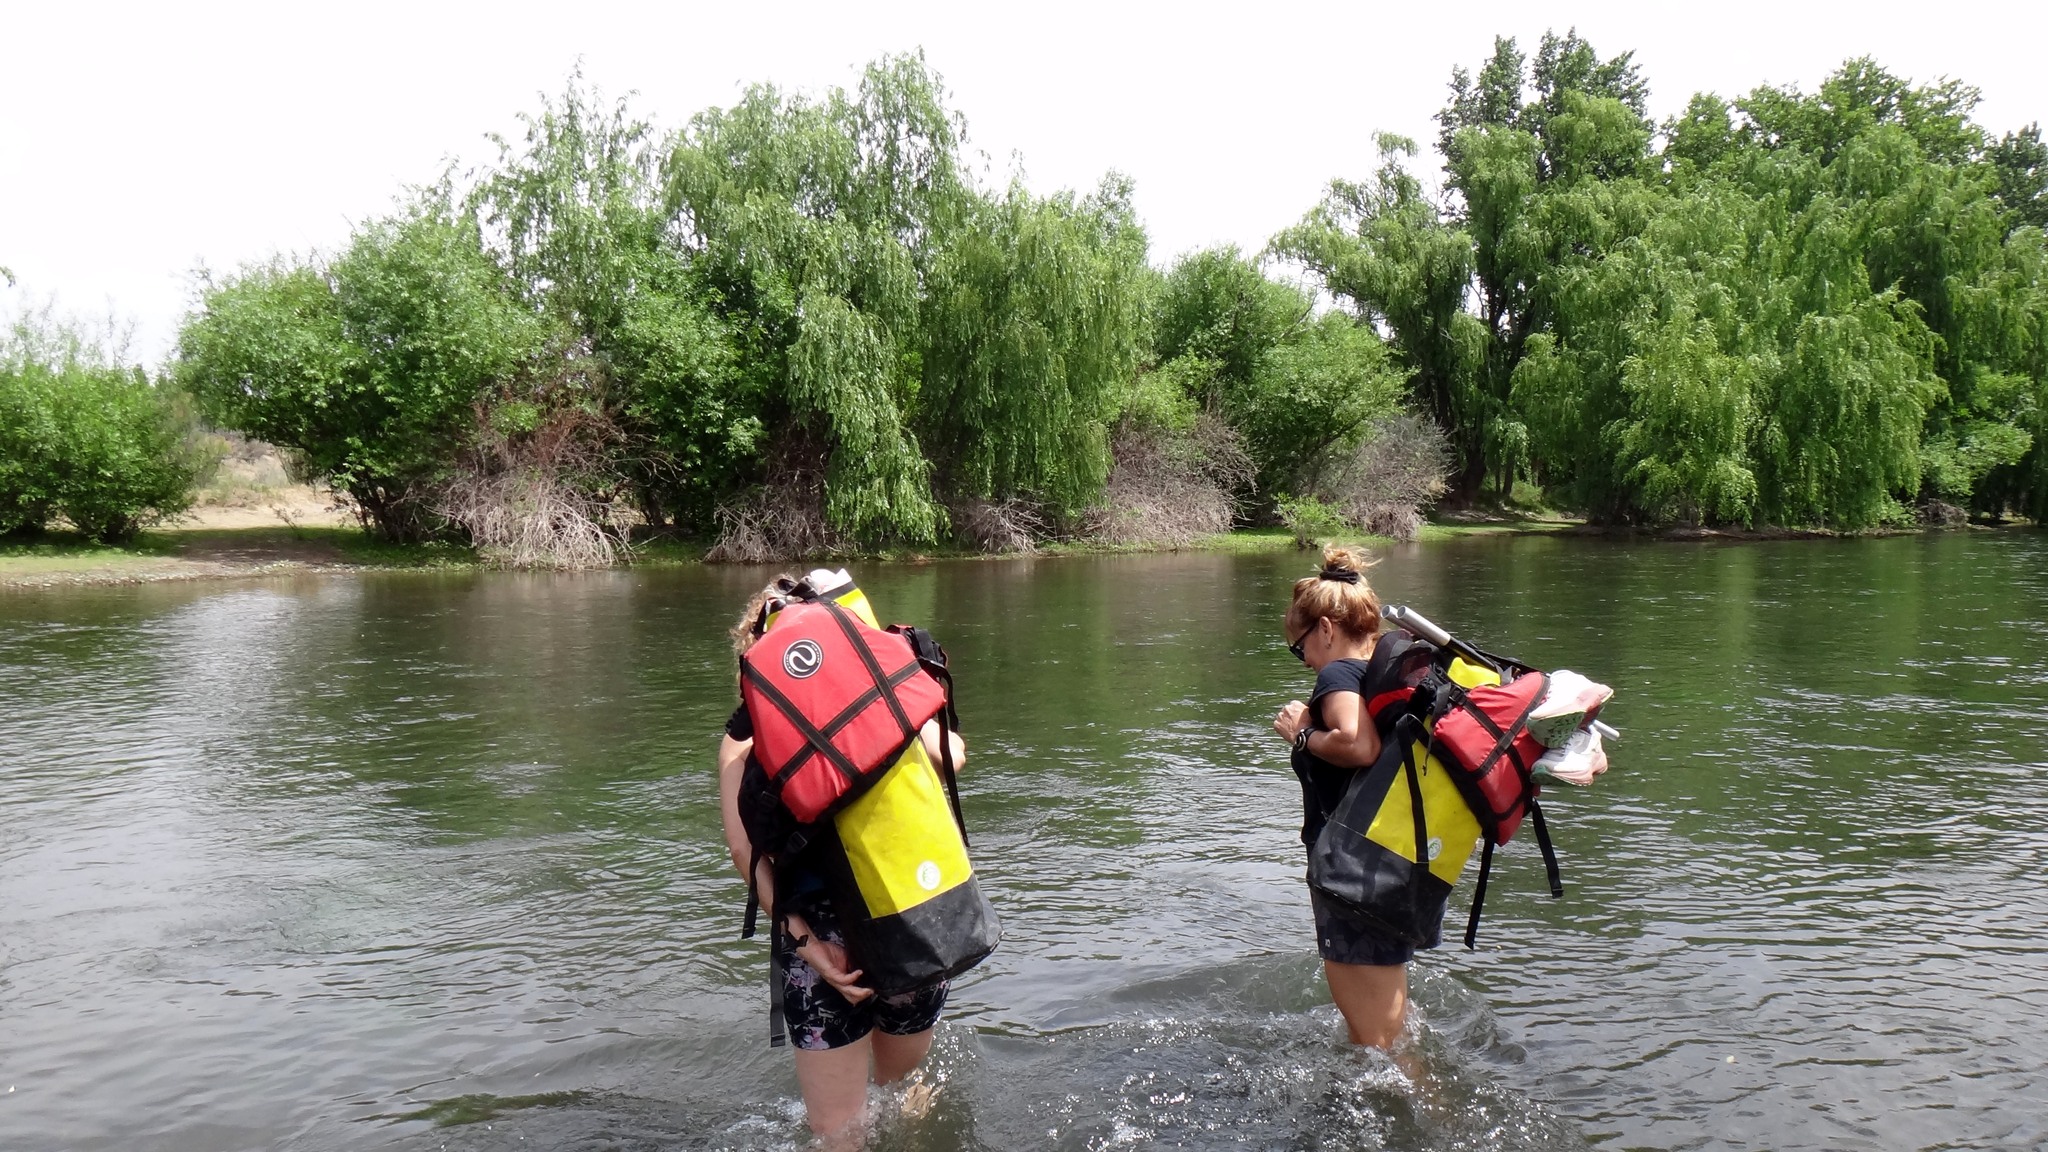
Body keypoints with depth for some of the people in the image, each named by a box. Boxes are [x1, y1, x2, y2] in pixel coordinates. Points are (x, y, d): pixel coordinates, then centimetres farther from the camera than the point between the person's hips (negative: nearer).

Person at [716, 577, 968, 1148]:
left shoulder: (744, 733, 7)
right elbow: (950, 757, -4)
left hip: (820, 928, -1)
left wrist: (802, 939, -7)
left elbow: (745, 848, -3)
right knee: (902, 1084, 28)